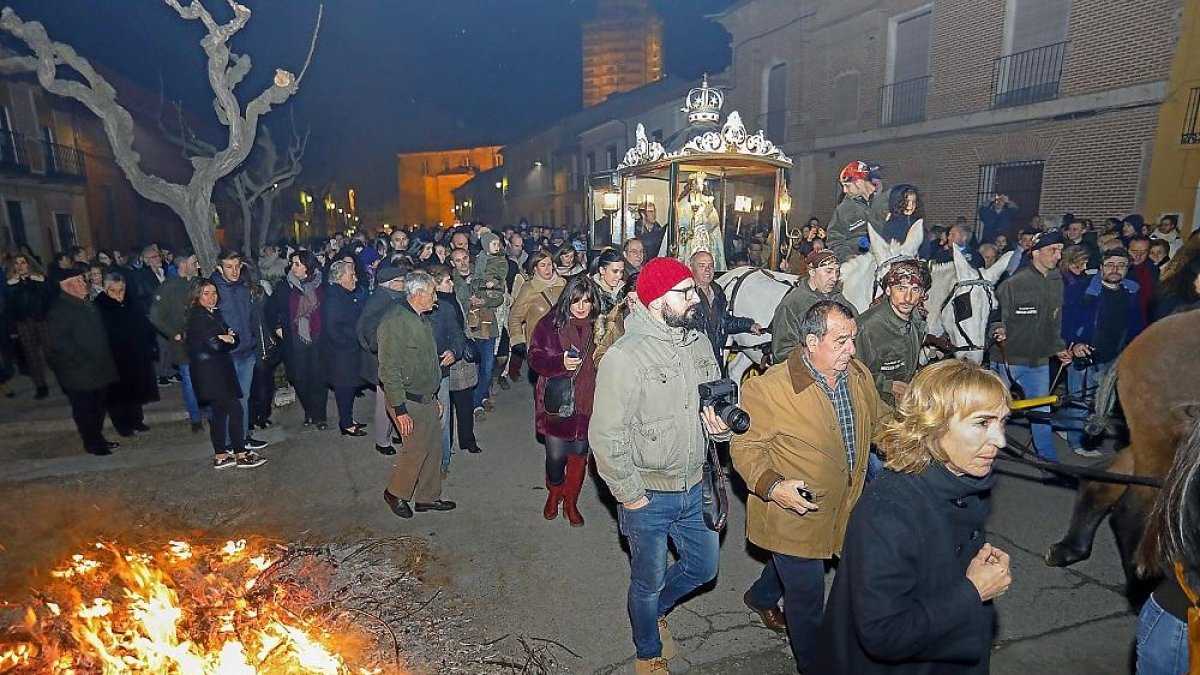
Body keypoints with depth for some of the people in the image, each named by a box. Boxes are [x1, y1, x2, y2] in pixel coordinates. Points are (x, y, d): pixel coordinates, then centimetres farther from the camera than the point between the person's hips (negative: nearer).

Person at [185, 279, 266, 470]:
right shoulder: (197, 317, -11)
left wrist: (230, 337, -14)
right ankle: (241, 455, -3)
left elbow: (235, 339, 7)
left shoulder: (215, 314, 14)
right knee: (235, 410, -9)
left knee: (219, 412, 12)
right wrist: (229, 340, -2)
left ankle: (220, 456, 19)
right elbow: (215, 344, -20)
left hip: (219, 371, 9)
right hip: (210, 373, -9)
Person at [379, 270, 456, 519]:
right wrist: (400, 409, -21)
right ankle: (395, 493, 21)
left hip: (427, 398, 9)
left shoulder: (422, 319, 11)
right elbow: (389, 370, -20)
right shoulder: (394, 322, -19)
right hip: (409, 402, -9)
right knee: (417, 449, -2)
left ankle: (428, 497, 26)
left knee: (434, 447, 12)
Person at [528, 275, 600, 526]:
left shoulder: (598, 325, 2)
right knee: (556, 456, 3)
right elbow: (535, 357, -6)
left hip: (586, 402, 2)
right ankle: (554, 494, 35)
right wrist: (561, 363, -21)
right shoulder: (550, 324, -4)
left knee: (579, 453, 12)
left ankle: (571, 501, 33)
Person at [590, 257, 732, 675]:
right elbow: (605, 436, -19)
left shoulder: (699, 342, -3)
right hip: (648, 496, -5)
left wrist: (721, 426, -13)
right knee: (648, 583, 17)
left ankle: (656, 609, 54)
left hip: (695, 487, 6)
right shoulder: (623, 358, -22)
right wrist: (630, 496, -14)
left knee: (703, 567, 23)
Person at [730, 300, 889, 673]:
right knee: (808, 595, 13)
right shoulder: (767, 388, -23)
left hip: (846, 506, 5)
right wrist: (772, 486, -30)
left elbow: (879, 419, 16)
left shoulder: (859, 375, -2)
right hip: (794, 513, -5)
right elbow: (744, 447, -16)